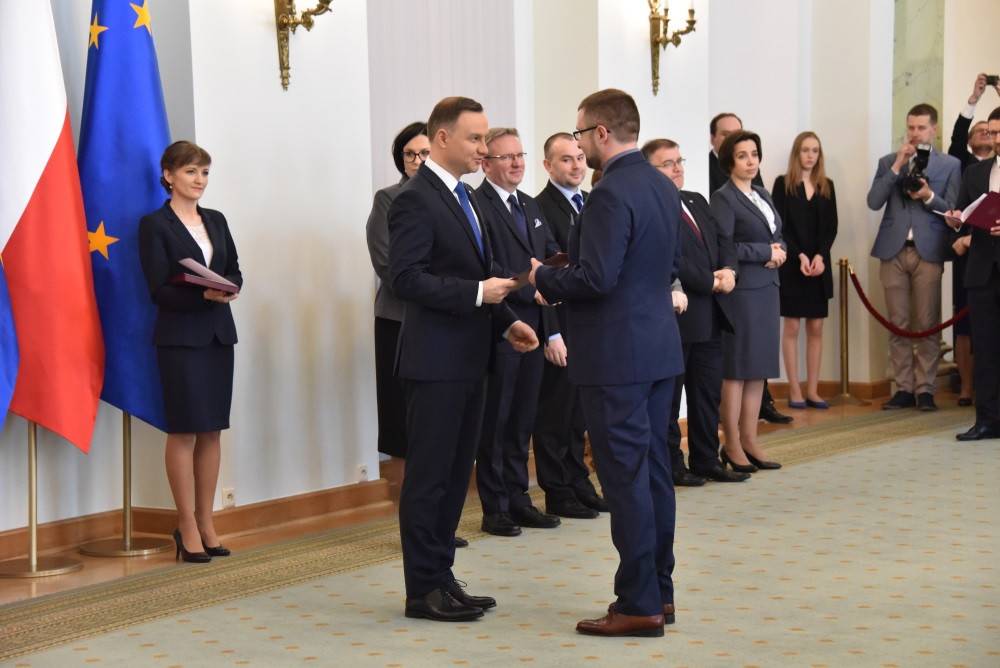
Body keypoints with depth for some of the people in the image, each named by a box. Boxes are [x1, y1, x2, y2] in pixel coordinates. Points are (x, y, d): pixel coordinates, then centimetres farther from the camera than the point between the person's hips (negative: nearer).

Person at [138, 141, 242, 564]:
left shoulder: (216, 221, 13)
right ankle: (187, 527, 4)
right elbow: (159, 290, -10)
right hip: (180, 338, -5)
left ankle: (206, 524, 13)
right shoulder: (155, 224, -4)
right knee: (184, 431, -3)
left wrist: (227, 288, -11)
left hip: (219, 334, 6)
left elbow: (235, 272, 11)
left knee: (212, 431, 7)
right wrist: (203, 294, -24)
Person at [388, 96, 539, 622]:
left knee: (455, 474, 13)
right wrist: (478, 293, -22)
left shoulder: (463, 197, 16)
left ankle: (440, 577, 21)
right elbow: (407, 279, -20)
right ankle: (423, 589, 6)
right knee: (428, 475, -2)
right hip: (434, 361, -9)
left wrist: (507, 322, 9)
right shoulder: (415, 200, -13)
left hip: (468, 359, 9)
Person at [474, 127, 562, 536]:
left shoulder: (530, 206, 17)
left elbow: (552, 256, 14)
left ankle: (517, 499, 22)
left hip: (532, 326, 8)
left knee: (522, 418, 13)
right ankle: (495, 508, 9)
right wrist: (528, 282, -21)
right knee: (495, 419, 1)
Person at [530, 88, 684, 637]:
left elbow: (596, 278, -24)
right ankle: (659, 591, 21)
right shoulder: (662, 187, 11)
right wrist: (561, 276, 17)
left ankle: (639, 605, 1)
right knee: (653, 470, 14)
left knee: (626, 478, -4)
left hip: (616, 355, -9)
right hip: (659, 346, 9)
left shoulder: (610, 195, -18)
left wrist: (543, 278, -6)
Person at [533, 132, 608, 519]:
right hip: (561, 329, -7)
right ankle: (558, 494, 10)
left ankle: (579, 484, 25)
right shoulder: (540, 209, -11)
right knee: (555, 413, 2)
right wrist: (552, 334, -18)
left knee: (579, 413, 15)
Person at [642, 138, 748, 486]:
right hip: (674, 317, -9)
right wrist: (712, 282, -15)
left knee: (708, 393, 15)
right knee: (668, 396, 3)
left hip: (710, 314, 9)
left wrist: (728, 270, -6)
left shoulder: (697, 201, 15)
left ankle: (706, 460, 24)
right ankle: (671, 466, 12)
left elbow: (723, 240, 14)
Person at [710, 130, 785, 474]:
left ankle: (750, 440, 15)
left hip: (767, 287, 8)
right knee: (737, 369, -3)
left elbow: (778, 237, 22)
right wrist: (765, 252, -12)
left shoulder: (762, 195, 15)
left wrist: (779, 252, -1)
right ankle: (732, 446, 4)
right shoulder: (723, 198, -8)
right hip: (741, 289, -8)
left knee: (760, 368, 9)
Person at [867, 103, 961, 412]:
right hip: (893, 251, 2)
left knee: (927, 325, -2)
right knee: (898, 325, 3)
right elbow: (874, 202, 0)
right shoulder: (888, 162, 12)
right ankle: (904, 389, 7)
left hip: (928, 251, -2)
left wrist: (929, 197, -15)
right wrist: (896, 167, -6)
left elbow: (952, 210, 3)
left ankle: (925, 389, 3)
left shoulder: (950, 165, 7)